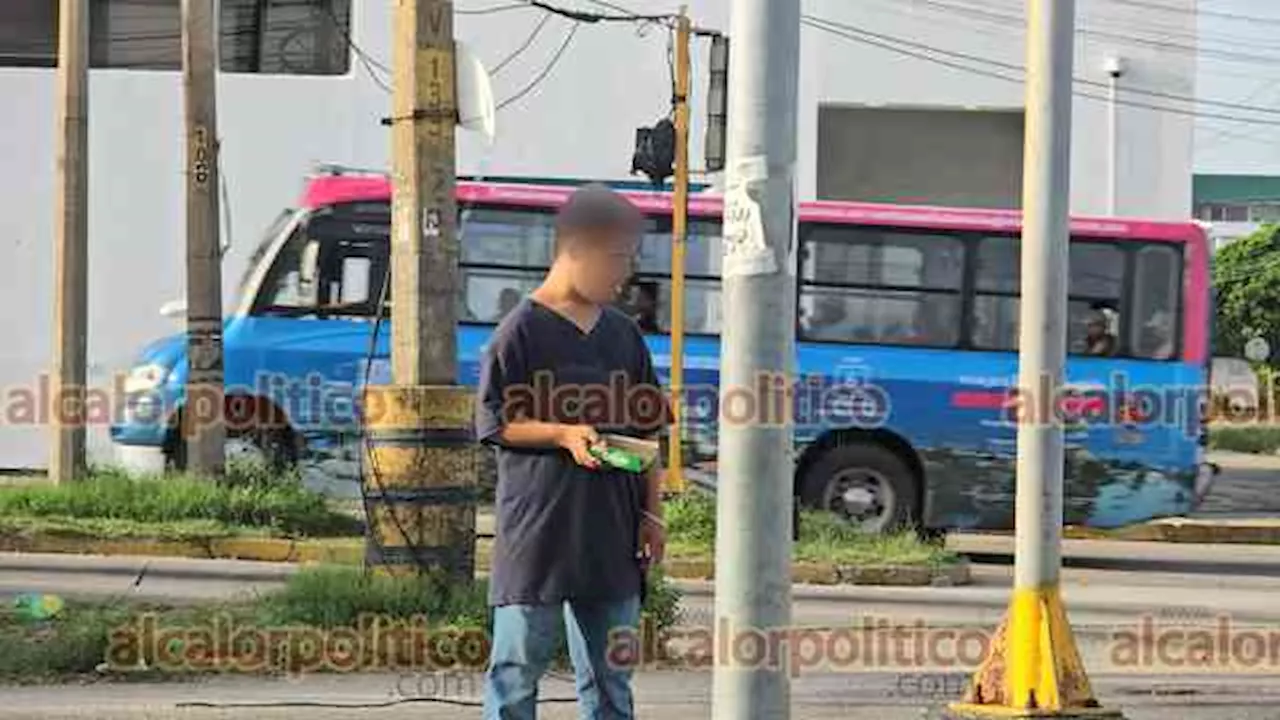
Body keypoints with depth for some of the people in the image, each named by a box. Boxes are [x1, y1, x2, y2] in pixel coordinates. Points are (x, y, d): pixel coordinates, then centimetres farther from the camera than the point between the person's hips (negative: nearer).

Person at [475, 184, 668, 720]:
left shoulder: (624, 334, 12)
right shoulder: (522, 330, -5)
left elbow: (645, 432, 16)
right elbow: (493, 421, -7)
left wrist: (652, 515, 10)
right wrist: (563, 434, -19)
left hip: (611, 536, 6)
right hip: (535, 534, -6)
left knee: (609, 676, 10)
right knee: (517, 670, -1)